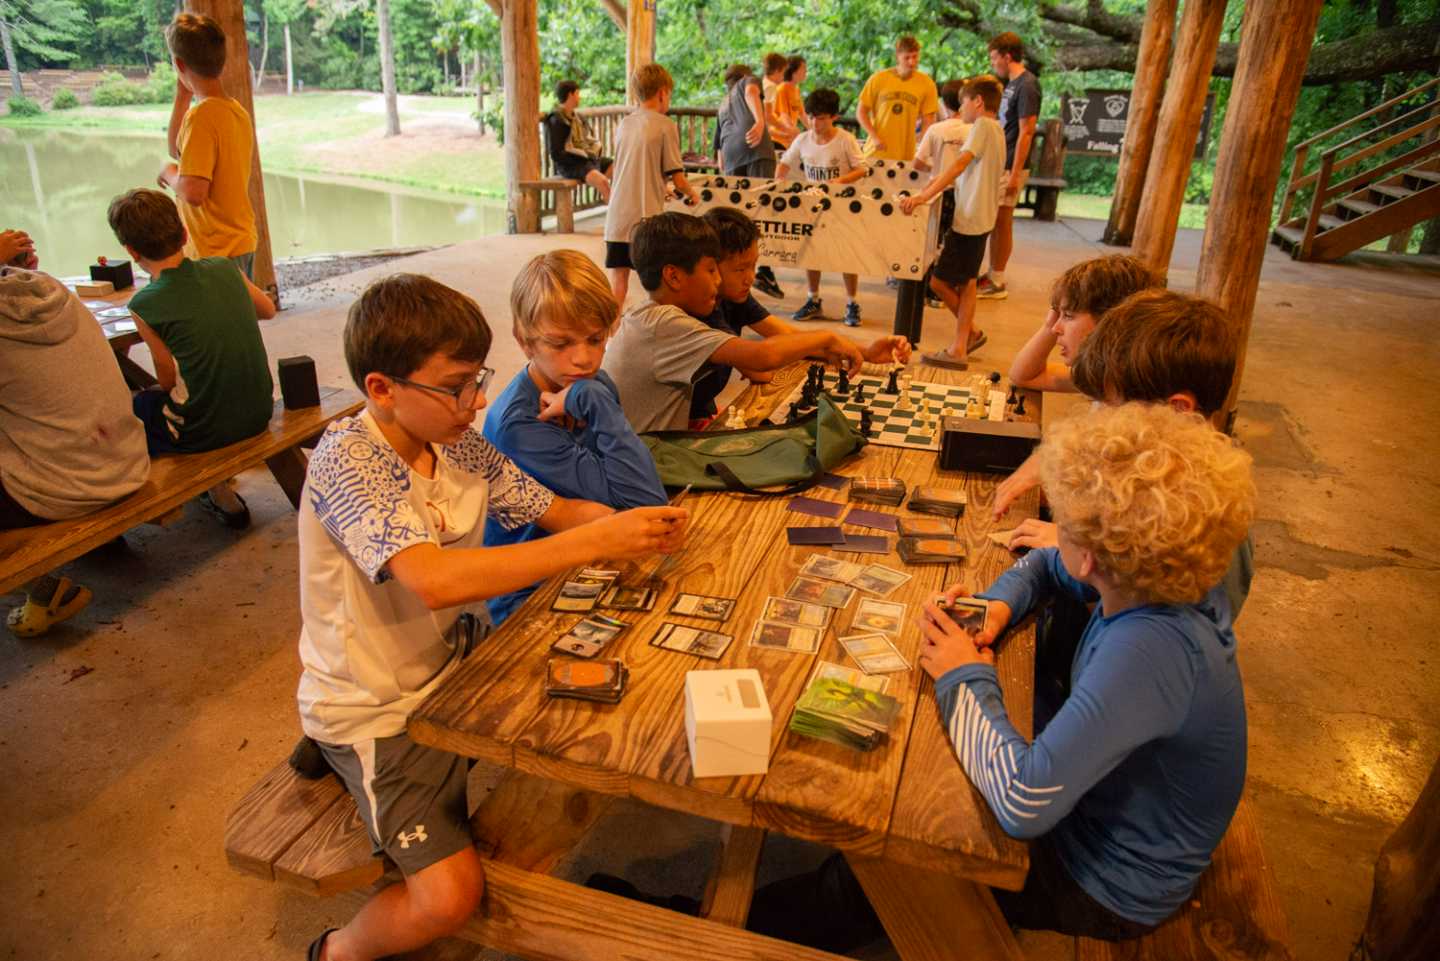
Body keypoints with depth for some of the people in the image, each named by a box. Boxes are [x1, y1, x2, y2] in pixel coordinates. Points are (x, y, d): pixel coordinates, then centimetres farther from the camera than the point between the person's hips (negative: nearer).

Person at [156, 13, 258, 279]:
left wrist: (169, 173, -4)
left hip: (214, 251, -9)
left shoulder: (201, 115, -18)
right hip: (243, 244, 9)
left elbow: (193, 192, -25)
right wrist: (183, 96, 16)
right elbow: (177, 149, 22)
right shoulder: (238, 111, 7)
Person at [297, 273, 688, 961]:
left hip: (458, 667, 7)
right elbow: (435, 580, -40)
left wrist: (637, 529, -16)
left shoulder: (460, 445, -3)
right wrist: (597, 541, -38)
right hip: (374, 710, -7)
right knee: (450, 897, -17)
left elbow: (552, 510, 5)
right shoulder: (345, 462, -25)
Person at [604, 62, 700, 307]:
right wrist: (692, 193, 14)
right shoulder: (665, 125, -5)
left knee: (618, 279, 8)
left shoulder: (623, 124, 12)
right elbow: (677, 179, -7)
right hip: (647, 216, -5)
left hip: (617, 216, 5)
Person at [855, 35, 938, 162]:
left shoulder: (927, 84, 1)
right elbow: (861, 112, 3)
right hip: (876, 152, 0)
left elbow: (928, 121, 3)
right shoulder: (878, 78, -1)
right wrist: (874, 137, -10)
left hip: (906, 156, 0)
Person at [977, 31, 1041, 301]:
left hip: (1010, 166, -8)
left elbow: (1026, 132, -18)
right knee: (995, 221, 12)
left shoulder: (1027, 85, -14)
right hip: (999, 163, 8)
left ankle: (998, 283, 4)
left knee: (1002, 222, -3)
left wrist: (1014, 174, -21)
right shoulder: (1012, 83, 13)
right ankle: (992, 275, 22)